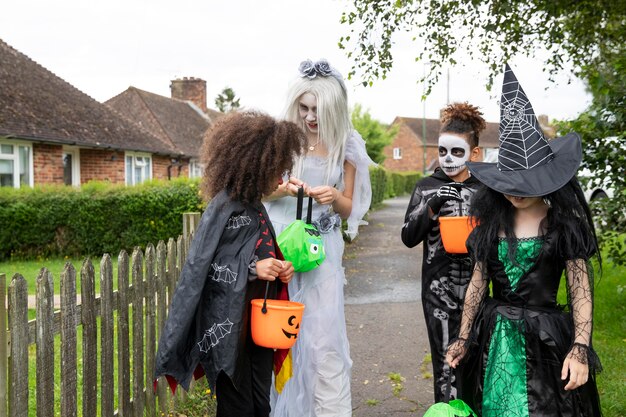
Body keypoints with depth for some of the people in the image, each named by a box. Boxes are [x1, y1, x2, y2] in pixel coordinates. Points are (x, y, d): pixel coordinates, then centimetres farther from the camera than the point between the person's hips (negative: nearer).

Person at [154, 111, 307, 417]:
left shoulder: (254, 205, 9)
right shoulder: (224, 207, -15)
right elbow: (200, 265, -17)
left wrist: (279, 270, -1)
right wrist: (253, 269, -24)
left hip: (260, 322, 8)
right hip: (229, 326, -8)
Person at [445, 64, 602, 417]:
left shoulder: (564, 222, -6)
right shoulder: (491, 221, 3)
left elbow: (581, 290, -7)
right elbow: (478, 283, 8)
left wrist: (581, 347, -17)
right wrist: (464, 338, 9)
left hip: (545, 337, -3)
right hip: (494, 336, 4)